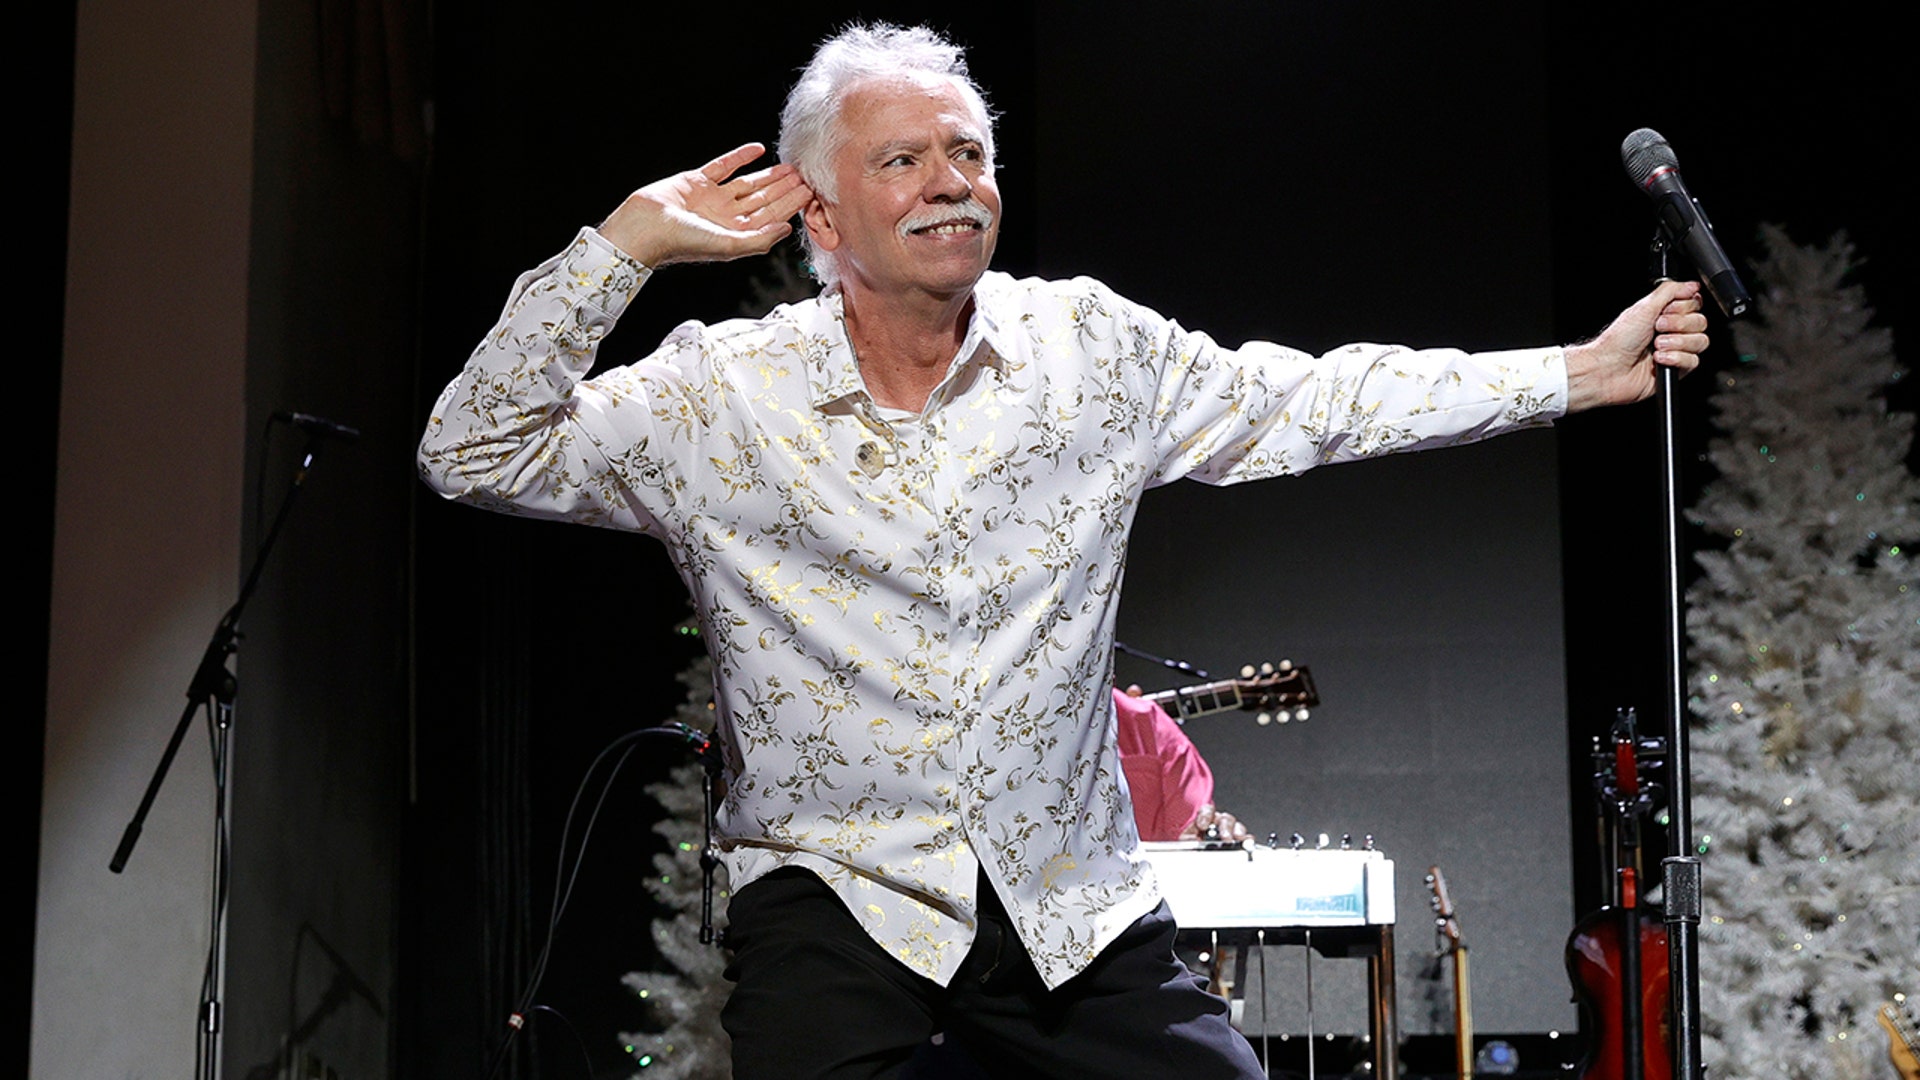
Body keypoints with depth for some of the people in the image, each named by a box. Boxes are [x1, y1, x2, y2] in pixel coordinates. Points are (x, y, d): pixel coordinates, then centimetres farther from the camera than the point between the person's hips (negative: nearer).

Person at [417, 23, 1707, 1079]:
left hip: (1072, 903, 3)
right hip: (837, 891, -2)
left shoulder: (1092, 349, 1)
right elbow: (477, 455, -9)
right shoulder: (717, 397, -5)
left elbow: (1322, 402, 4)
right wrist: (624, 245, -16)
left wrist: (1580, 372, 1)